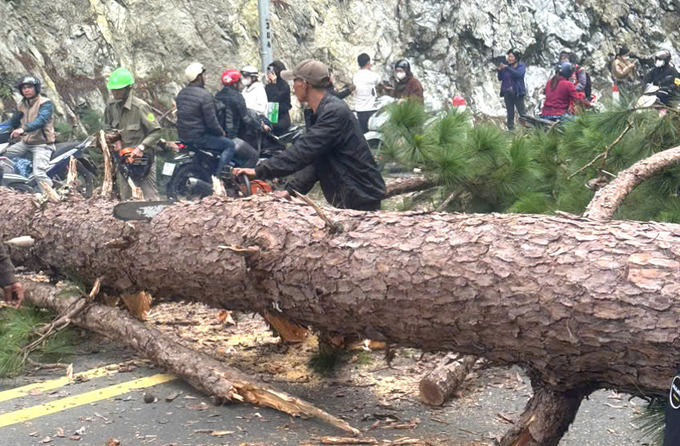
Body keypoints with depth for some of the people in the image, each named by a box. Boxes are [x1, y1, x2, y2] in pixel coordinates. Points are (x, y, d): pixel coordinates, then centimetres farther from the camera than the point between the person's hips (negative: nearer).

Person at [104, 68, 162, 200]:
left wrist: (141, 147, -25)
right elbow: (107, 126, 18)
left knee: (151, 197, -8)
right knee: (125, 198, 12)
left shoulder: (140, 107, -17)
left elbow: (156, 131, -17)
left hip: (142, 158, -6)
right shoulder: (112, 105, 3)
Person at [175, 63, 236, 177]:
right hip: (199, 137, -9)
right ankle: (218, 176, -9)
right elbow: (211, 121, -21)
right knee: (230, 145, 0)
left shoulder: (181, 93, 8)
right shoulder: (205, 95, -19)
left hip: (182, 135, 9)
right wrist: (221, 132, -2)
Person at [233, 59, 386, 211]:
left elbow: (303, 151, -28)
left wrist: (259, 171, -25)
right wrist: (291, 191, 2)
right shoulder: (324, 112, 12)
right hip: (346, 199, 9)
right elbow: (313, 160, 12)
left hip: (361, 200, -9)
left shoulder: (335, 112, -21)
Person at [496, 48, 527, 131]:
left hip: (517, 93, -5)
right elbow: (500, 78, 11)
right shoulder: (506, 67, 11)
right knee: (510, 114, 7)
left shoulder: (521, 66, -1)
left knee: (522, 113, -6)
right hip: (507, 93, 5)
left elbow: (519, 74, -22)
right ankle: (511, 129, 10)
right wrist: (499, 71, -8)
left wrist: (507, 68, -27)